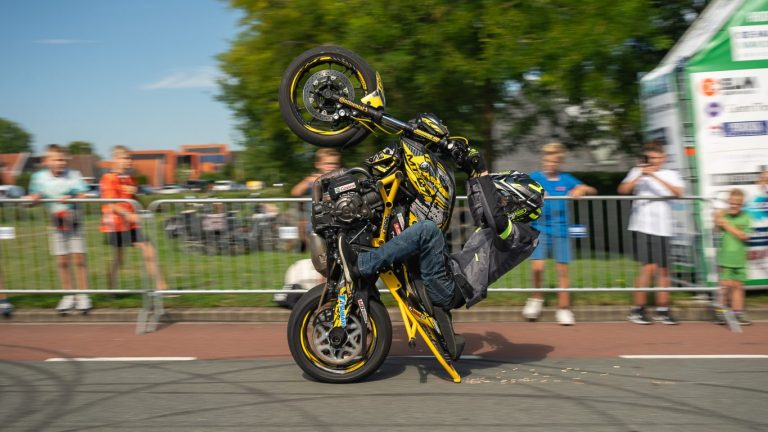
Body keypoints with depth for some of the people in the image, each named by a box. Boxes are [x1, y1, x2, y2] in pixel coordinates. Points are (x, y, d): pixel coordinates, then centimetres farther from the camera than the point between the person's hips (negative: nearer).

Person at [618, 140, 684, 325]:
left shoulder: (670, 175, 11)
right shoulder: (637, 172, 8)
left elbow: (678, 192, -10)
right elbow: (623, 190, -8)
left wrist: (655, 176, -18)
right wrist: (640, 176, -21)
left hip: (663, 228, 3)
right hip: (643, 226, -3)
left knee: (663, 269, 6)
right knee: (649, 267, -12)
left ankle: (662, 310, 17)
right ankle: (637, 309, -2)